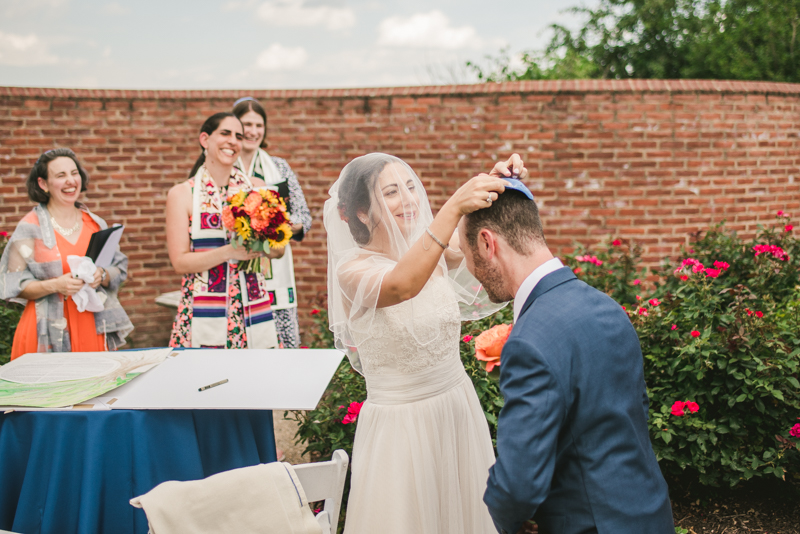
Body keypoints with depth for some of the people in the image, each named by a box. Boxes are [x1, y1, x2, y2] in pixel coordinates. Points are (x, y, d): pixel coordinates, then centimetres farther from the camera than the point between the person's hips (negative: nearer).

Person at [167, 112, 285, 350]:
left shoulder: (256, 187, 8)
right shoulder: (182, 194, 1)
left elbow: (279, 250, 10)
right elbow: (180, 261, -5)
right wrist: (229, 252, -17)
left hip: (253, 307, 2)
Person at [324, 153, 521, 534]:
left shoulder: (437, 252, -1)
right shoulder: (352, 269, -16)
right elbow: (402, 286, -36)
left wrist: (499, 188, -30)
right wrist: (454, 207, -43)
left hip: (459, 406, 5)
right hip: (399, 422, -5)